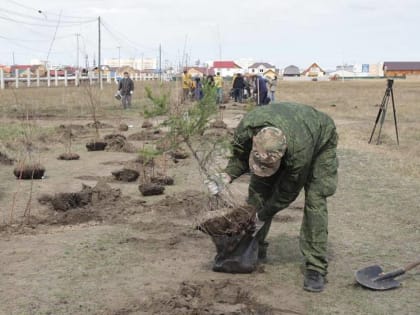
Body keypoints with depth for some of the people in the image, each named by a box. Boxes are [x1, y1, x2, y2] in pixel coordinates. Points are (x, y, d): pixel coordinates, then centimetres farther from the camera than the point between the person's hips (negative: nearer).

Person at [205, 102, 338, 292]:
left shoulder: (299, 150, -46)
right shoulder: (246, 129, -36)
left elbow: (288, 192, -29)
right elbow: (240, 157, -13)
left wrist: (263, 216, -20)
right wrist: (227, 176, -34)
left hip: (319, 142, -4)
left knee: (315, 200, -19)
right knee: (258, 190, -5)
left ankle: (316, 267, -13)